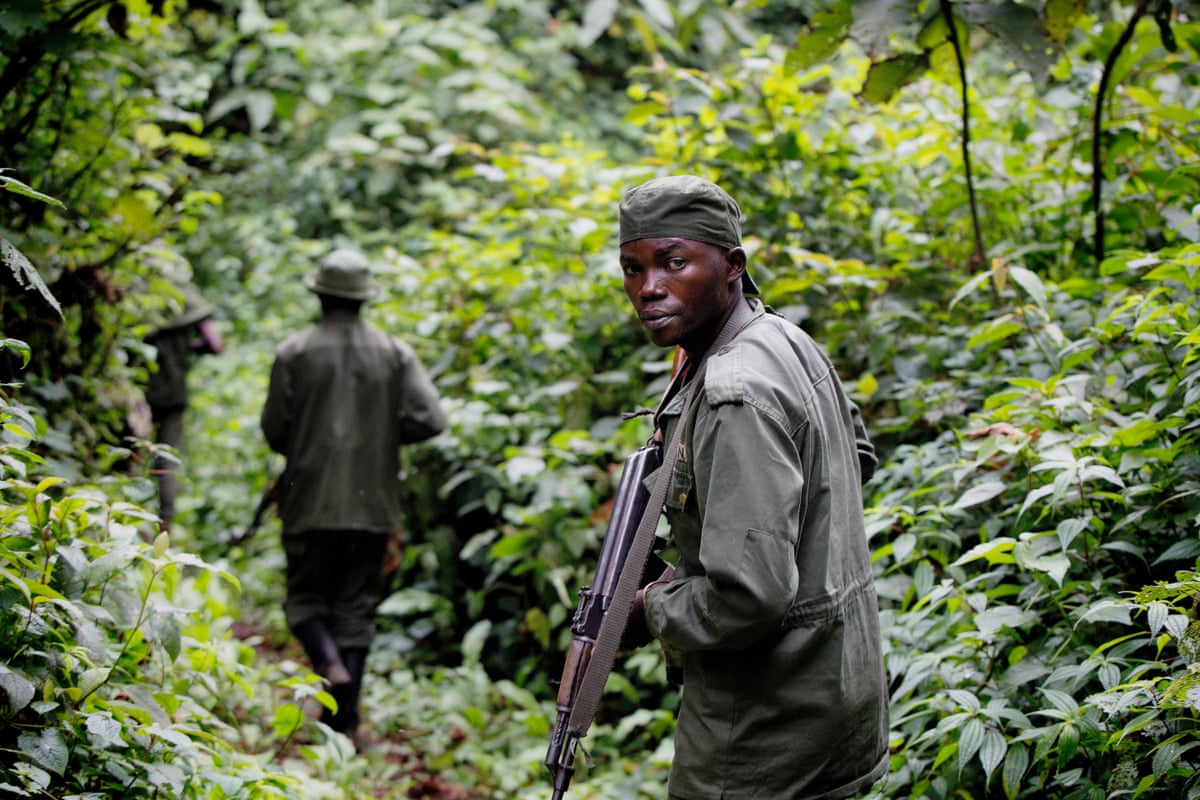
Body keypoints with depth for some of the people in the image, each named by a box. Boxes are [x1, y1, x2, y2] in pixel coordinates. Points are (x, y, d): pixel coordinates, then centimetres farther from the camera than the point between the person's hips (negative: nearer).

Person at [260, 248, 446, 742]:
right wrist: (382, 434, 10)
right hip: (372, 503, 2)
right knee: (356, 607, 9)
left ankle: (330, 664, -17)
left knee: (306, 598, 12)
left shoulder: (294, 353, -4)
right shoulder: (394, 353, 0)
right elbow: (429, 419, -7)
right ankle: (344, 723, 6)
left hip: (311, 501, -2)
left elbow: (274, 431, -2)